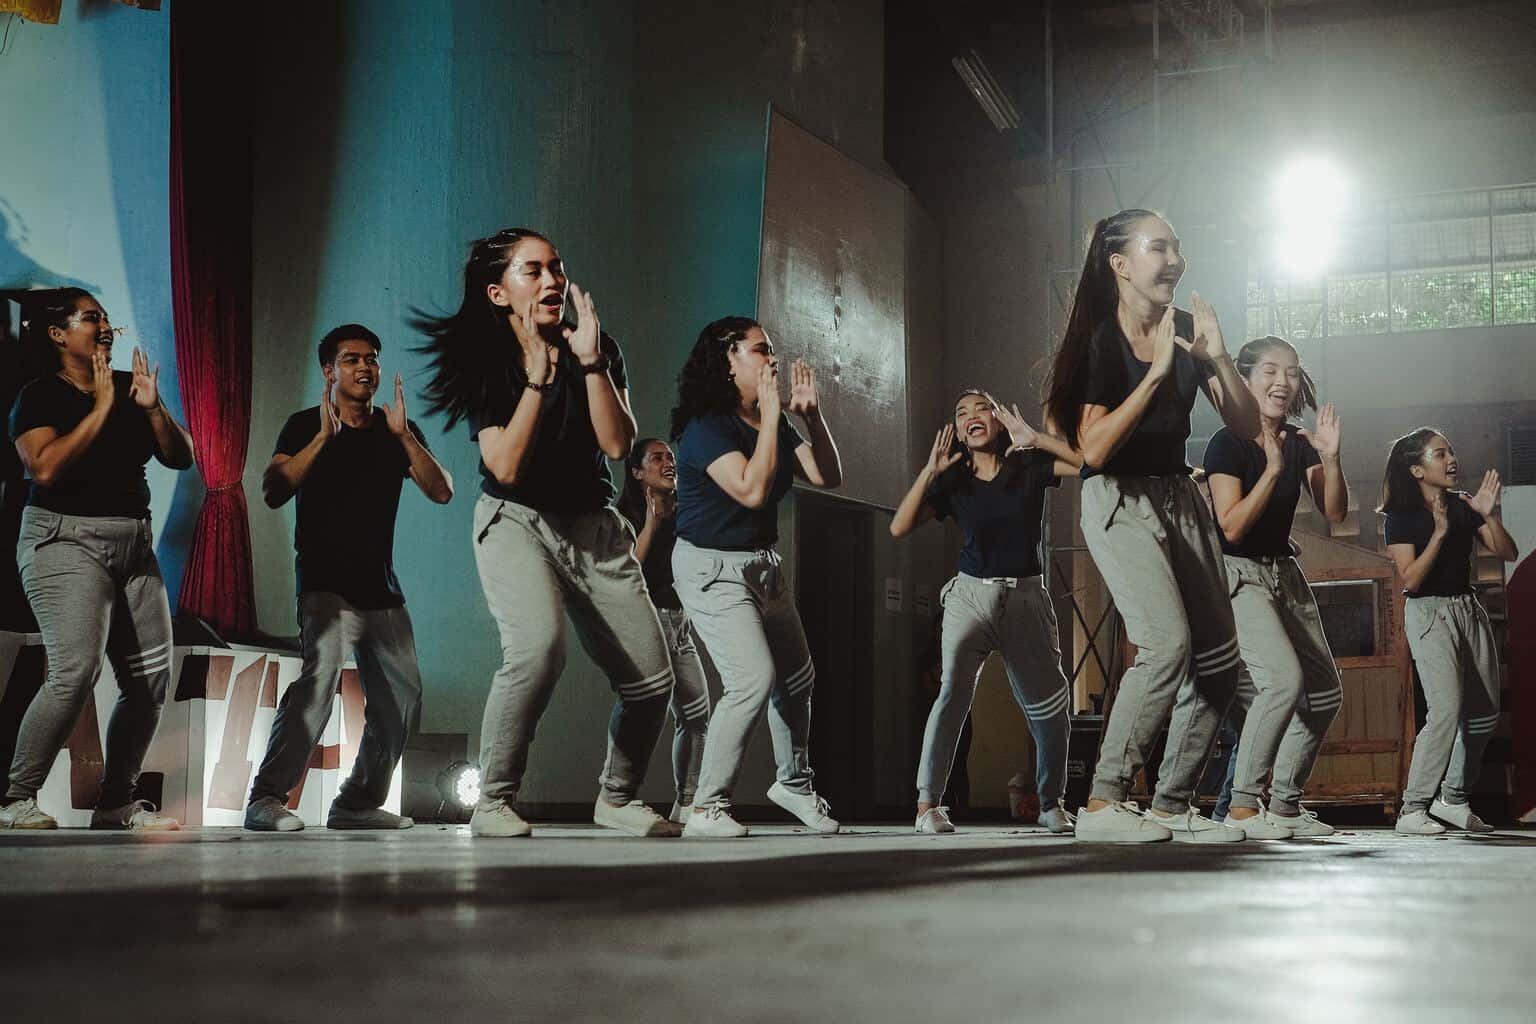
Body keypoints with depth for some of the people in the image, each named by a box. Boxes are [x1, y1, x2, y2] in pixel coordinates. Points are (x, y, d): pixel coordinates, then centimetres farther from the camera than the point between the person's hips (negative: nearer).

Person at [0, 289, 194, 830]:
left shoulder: (130, 385, 13)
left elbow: (181, 457, 10)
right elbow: (45, 468, -19)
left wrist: (153, 408, -7)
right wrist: (101, 409, -15)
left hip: (134, 545, 7)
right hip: (67, 541, -7)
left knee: (150, 679, 1)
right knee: (75, 670, -23)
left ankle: (116, 804, 10)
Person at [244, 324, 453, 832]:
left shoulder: (397, 430, 11)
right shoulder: (305, 425, 0)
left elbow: (441, 491, -1)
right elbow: (273, 492, -14)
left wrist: (403, 436, -13)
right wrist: (323, 437, -20)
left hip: (382, 589, 6)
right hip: (326, 583, -6)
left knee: (403, 700, 5)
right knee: (320, 675, -27)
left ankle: (359, 802, 17)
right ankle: (266, 799, -27)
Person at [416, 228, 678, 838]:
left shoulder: (599, 349, 2)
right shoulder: (485, 364, -6)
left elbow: (618, 445, -11)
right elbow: (507, 467, -17)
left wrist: (589, 360, -19)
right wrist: (538, 375, -22)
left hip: (594, 526, 4)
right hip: (516, 521, -4)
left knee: (652, 679, -2)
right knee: (539, 646, -33)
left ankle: (617, 798, 24)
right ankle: (493, 804, -18)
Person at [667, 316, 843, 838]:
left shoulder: (773, 424, 7)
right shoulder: (706, 428, -18)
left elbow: (829, 477, 4)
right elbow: (753, 490, -30)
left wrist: (811, 413, -7)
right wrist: (771, 415, -26)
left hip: (763, 565, 9)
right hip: (712, 569, -9)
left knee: (797, 678, 15)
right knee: (754, 679, -22)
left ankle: (794, 781, 37)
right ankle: (707, 809, -14)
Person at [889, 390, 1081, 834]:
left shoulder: (1029, 467, 2)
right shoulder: (952, 482, 5)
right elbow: (899, 527, -4)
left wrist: (1036, 439, -19)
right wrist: (930, 471, -12)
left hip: (1026, 597, 1)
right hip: (971, 595, 0)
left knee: (1048, 704, 4)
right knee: (954, 690, -20)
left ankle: (1051, 804, 22)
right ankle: (928, 804, -21)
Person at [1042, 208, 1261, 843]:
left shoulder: (1185, 329, 6)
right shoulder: (1100, 341, -11)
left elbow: (1247, 427, 4)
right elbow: (1093, 449, -22)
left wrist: (1218, 358, -11)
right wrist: (1156, 373, -24)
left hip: (1180, 497, 7)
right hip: (1118, 501, -7)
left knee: (1218, 661, 2)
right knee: (1167, 642, -25)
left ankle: (1171, 805, 10)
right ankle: (1103, 803, -20)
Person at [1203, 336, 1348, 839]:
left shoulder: (1299, 442, 5)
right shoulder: (1228, 443, -13)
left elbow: (1335, 513, 1)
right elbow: (1233, 527, -21)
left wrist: (1330, 459, -15)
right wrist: (1273, 469, -28)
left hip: (1284, 571, 8)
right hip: (1238, 574, -8)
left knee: (1325, 694, 8)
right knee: (1284, 678, -26)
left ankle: (1285, 805, 19)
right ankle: (1241, 806, -19)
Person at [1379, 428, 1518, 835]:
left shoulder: (1463, 505, 7)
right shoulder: (1401, 515, -7)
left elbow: (1509, 553, 3)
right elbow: (1410, 580, -16)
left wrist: (1489, 515, -13)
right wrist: (1438, 533, -26)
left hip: (1469, 609, 7)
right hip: (1429, 612, -6)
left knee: (1485, 713, 7)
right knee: (1447, 709, -21)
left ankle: (1453, 797, 22)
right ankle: (1412, 809, -18)